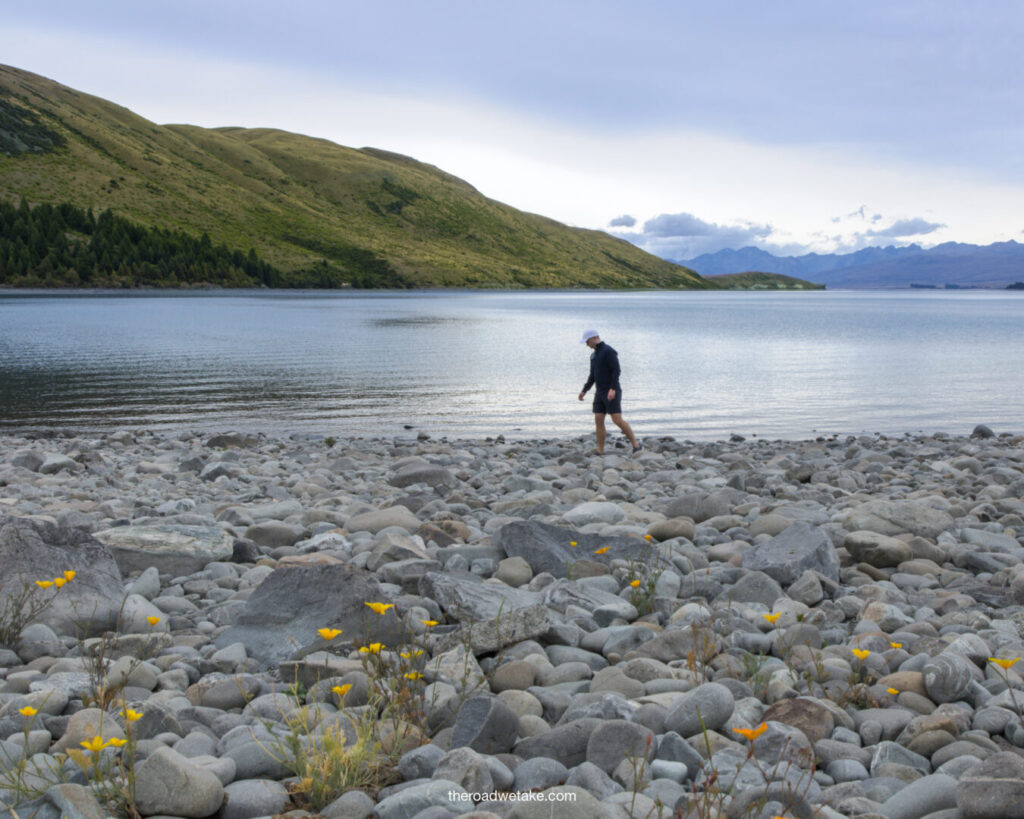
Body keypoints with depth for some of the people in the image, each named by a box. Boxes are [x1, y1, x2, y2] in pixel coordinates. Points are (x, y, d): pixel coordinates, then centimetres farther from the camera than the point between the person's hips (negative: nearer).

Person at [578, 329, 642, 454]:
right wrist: (584, 391, 10)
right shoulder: (594, 355, 16)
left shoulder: (608, 351, -13)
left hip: (612, 392, -8)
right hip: (600, 392, 8)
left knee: (617, 420, -14)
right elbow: (592, 377, 20)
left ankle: (636, 445, -3)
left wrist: (613, 389, -30)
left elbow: (616, 371, -21)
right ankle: (600, 452, 3)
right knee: (598, 421, 0)